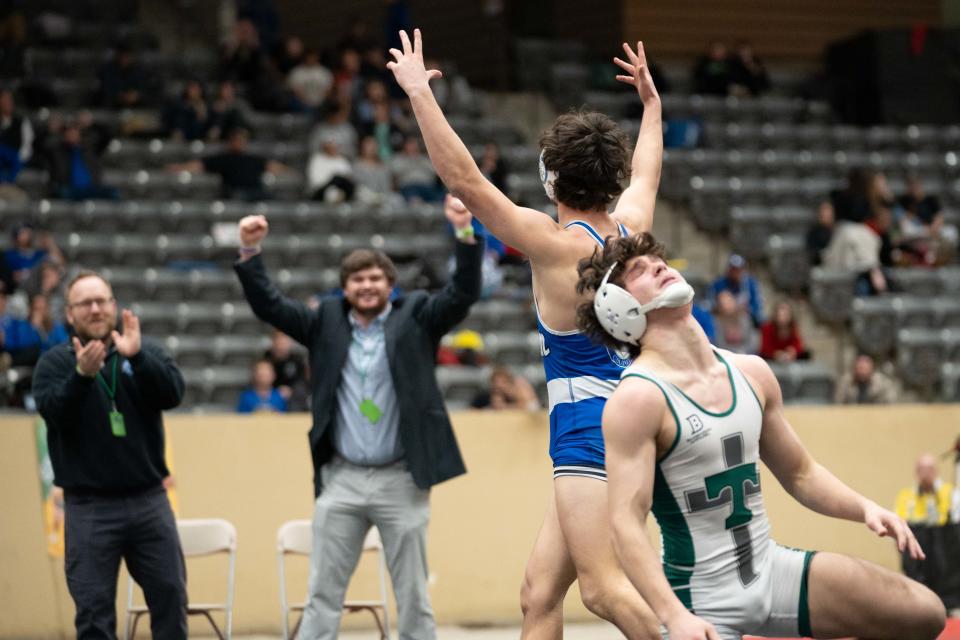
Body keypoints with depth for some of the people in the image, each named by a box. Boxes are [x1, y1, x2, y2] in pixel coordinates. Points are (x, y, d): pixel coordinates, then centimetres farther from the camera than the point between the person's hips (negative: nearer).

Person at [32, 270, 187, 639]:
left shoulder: (145, 353, 7)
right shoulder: (55, 362, 2)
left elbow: (173, 394, -10)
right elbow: (53, 412, -14)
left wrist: (137, 356, -26)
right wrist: (82, 375, -31)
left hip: (149, 499, 2)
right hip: (89, 507, -2)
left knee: (170, 595, 6)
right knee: (94, 609, -1)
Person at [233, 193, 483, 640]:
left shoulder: (415, 317, 3)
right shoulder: (327, 321, 9)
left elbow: (462, 294, -9)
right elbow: (268, 305, 6)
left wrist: (466, 234, -23)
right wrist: (250, 251, -9)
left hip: (401, 479, -2)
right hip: (341, 479, 2)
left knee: (413, 596, 6)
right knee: (323, 595, 3)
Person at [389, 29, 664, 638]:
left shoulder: (556, 243, -12)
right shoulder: (631, 225, 10)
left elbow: (465, 179, -16)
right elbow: (645, 174, 33)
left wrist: (421, 94, -12)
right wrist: (651, 101, 47)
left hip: (589, 429, -9)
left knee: (604, 587, -17)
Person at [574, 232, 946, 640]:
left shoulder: (750, 374, 6)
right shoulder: (636, 399, -15)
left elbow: (800, 473, 18)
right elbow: (626, 522, -21)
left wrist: (865, 508, 1)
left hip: (772, 569, 7)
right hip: (701, 599, -6)